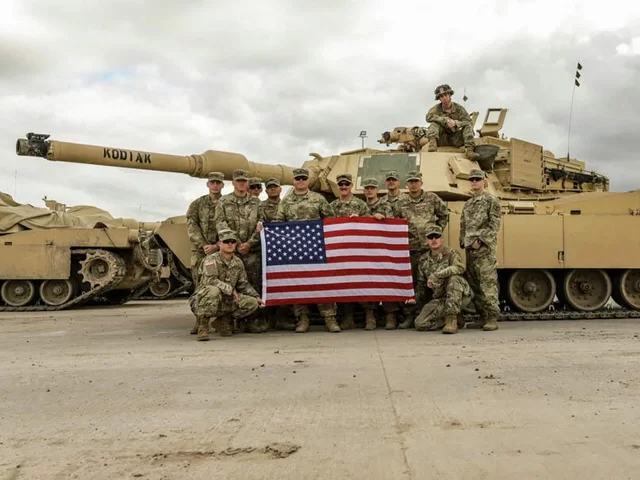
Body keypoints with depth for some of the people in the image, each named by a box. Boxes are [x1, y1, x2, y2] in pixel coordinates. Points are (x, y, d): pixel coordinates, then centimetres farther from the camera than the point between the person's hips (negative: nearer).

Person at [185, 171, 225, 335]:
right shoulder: (197, 204, 9)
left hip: (221, 252, -1)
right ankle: (200, 321, 3)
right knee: (200, 286, -1)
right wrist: (204, 246, -10)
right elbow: (192, 227, 1)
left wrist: (217, 246, -12)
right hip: (200, 251, 1)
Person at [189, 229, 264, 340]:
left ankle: (223, 321, 10)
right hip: (203, 300, -6)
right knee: (214, 291, -40)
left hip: (226, 302, 7)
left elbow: (243, 284, 15)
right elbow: (210, 280, -28)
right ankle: (203, 325, -19)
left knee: (252, 303, -9)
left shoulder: (238, 263, 7)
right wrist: (230, 289, -28)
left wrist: (257, 296, 4)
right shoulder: (211, 259, -14)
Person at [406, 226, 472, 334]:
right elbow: (421, 283, 22)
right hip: (439, 299, 4)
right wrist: (416, 298, 8)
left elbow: (460, 267, -30)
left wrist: (436, 275, -33)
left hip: (460, 296, -4)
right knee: (420, 323, -15)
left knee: (454, 278, -35)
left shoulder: (451, 253, -6)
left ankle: (452, 319, -26)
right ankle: (457, 318, 6)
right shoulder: (424, 260, 9)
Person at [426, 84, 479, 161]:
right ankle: (432, 142, -42)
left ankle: (469, 150, -37)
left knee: (468, 126, -21)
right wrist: (446, 120, -29)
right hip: (442, 139, -1)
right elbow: (429, 117, -23)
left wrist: (455, 123, -29)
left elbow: (468, 122, -11)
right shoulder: (436, 108, -3)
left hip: (456, 140, 1)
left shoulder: (459, 108, -2)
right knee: (434, 123, -19)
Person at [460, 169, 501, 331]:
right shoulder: (467, 204, 19)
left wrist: (480, 241, -14)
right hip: (470, 250, 7)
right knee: (474, 285, 8)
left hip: (485, 249, -7)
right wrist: (464, 242, 8)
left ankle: (492, 319, -6)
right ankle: (482, 317, 16)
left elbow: (494, 226, -9)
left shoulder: (491, 201, -1)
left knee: (488, 283, -9)